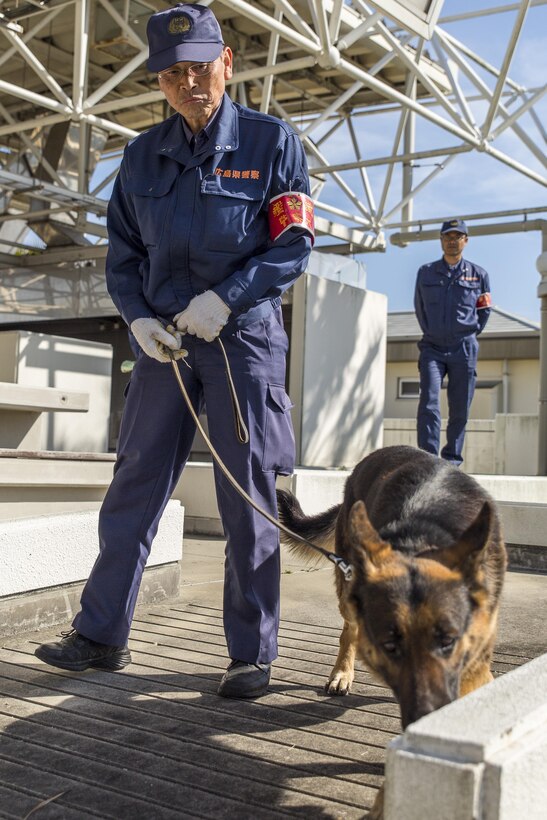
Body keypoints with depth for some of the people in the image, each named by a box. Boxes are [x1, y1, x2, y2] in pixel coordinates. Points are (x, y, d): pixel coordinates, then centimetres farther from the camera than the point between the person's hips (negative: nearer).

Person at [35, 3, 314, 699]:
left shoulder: (271, 142, -1)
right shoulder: (143, 156, 11)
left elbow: (295, 243, -6)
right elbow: (122, 251, 13)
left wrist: (224, 298, -17)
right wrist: (137, 316, -5)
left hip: (244, 337, -4)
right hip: (165, 340, 4)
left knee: (247, 498, 0)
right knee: (133, 486, 5)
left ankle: (251, 654, 11)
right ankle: (101, 635, 16)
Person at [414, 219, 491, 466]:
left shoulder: (478, 274, 8)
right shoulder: (425, 272, 9)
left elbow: (484, 310, 18)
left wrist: (470, 334, 14)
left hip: (464, 350, 1)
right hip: (432, 348, 0)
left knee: (460, 409, 3)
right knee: (429, 402, -14)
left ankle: (452, 460, 13)